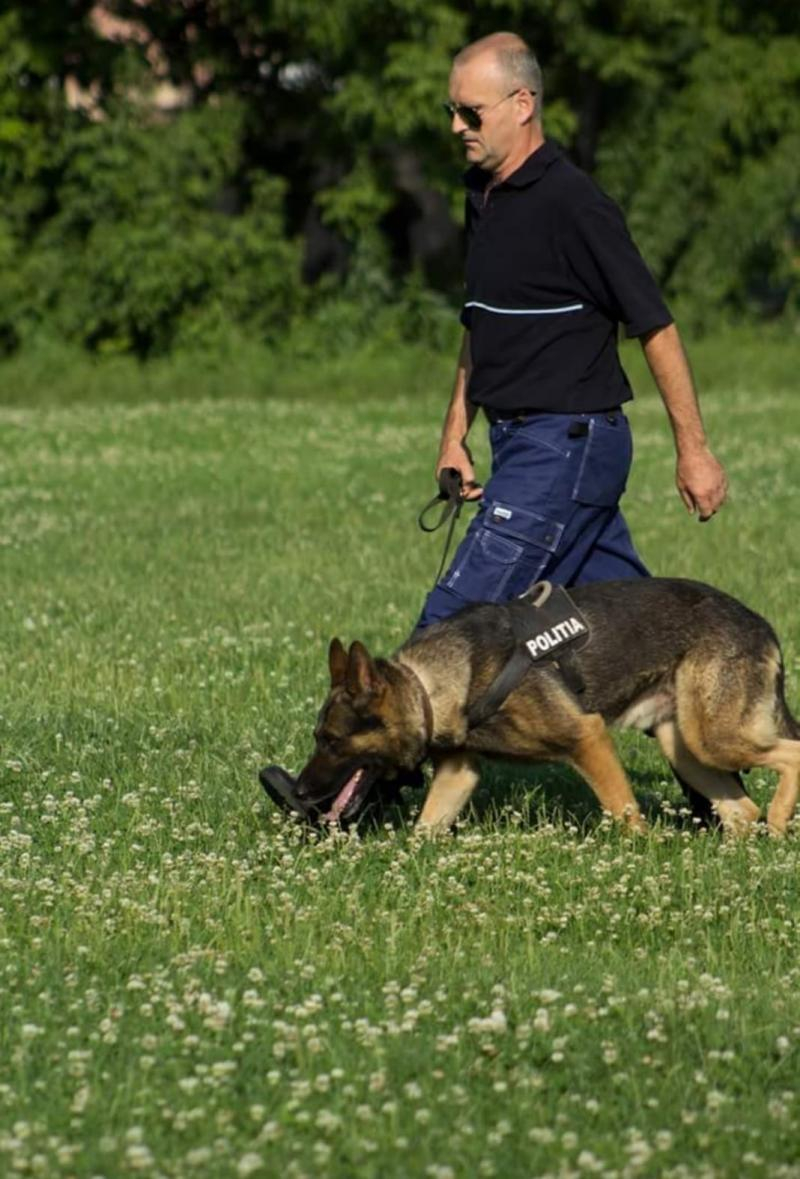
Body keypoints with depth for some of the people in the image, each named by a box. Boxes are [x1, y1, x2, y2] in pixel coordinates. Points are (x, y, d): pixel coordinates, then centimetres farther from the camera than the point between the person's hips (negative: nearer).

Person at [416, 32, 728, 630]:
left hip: (568, 442, -9)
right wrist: (456, 432, 18)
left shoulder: (573, 203, -16)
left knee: (455, 618, -13)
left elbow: (656, 327, -14)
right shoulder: (484, 195, 12)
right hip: (523, 443, 9)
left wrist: (693, 450, -14)